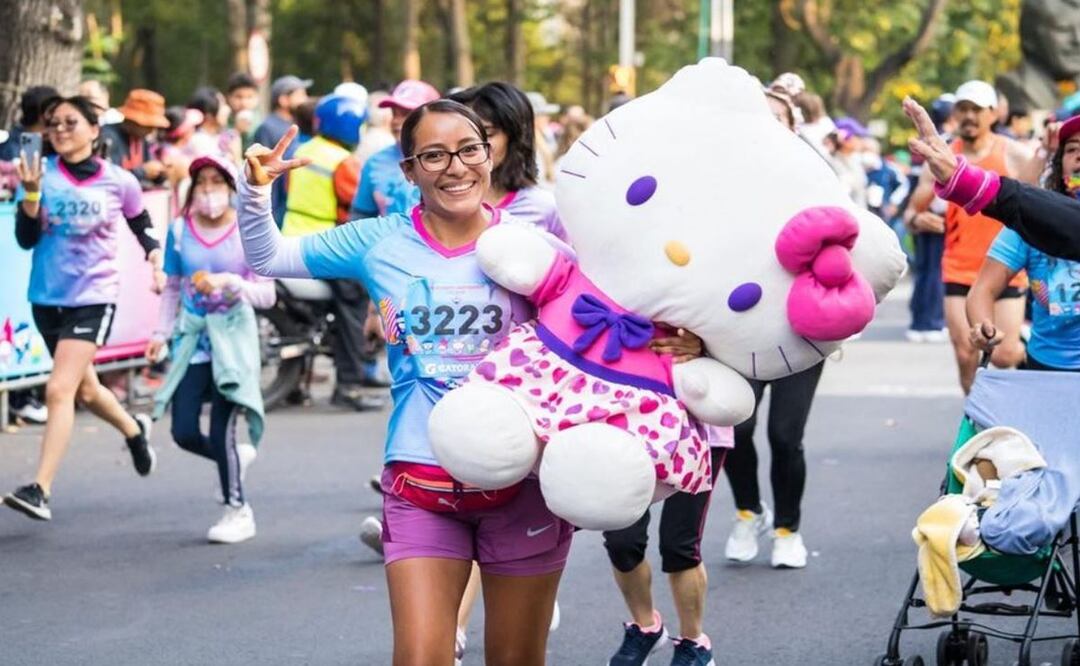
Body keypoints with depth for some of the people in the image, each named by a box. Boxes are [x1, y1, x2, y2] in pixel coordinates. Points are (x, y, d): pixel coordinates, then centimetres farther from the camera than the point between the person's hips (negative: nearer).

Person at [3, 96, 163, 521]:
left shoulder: (119, 183, -5)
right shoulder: (43, 173, -3)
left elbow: (143, 228, 12)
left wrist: (156, 263, -5)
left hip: (93, 299, -4)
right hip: (47, 297, 4)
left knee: (59, 390, -18)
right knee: (84, 390, 20)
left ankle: (41, 490, -20)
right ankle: (134, 430, 51)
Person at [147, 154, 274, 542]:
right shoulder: (180, 231, 1)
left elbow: (267, 295, -9)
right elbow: (172, 288, 13)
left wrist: (229, 282, -24)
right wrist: (161, 332, 6)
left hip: (232, 337, -4)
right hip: (193, 337, 4)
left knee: (220, 430, -8)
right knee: (184, 433, -1)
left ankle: (238, 510, 12)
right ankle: (236, 457, 31)